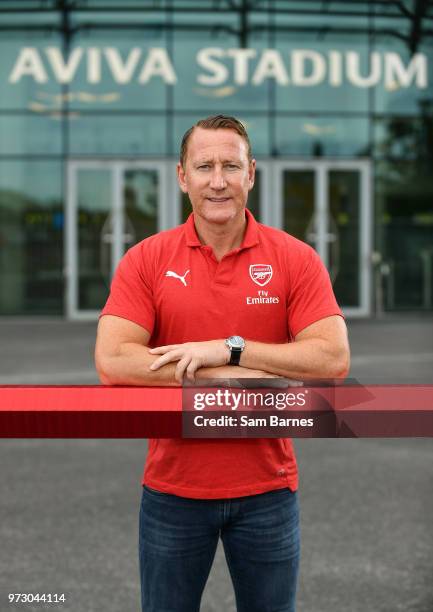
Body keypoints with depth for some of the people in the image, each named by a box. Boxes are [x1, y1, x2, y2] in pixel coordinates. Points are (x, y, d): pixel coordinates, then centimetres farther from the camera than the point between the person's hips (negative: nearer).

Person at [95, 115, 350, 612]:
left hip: (267, 489, 0)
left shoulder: (295, 258, -3)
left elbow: (333, 359, -13)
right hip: (173, 489, 0)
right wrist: (234, 376, -19)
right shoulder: (145, 260, -3)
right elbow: (112, 361, -15)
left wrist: (231, 349, -20)